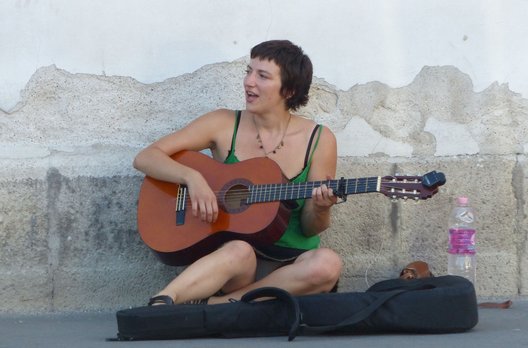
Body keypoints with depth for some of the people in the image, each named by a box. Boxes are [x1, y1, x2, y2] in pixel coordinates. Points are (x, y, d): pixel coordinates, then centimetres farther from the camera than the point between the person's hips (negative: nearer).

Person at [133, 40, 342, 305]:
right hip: (226, 253, -2)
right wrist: (191, 176, -19)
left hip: (293, 264, 2)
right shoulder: (224, 125, 1)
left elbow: (310, 230, 5)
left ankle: (216, 304, -30)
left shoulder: (318, 140, 1)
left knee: (327, 264, -33)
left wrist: (320, 210, -18)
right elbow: (145, 158, -1)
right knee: (239, 251, -37)